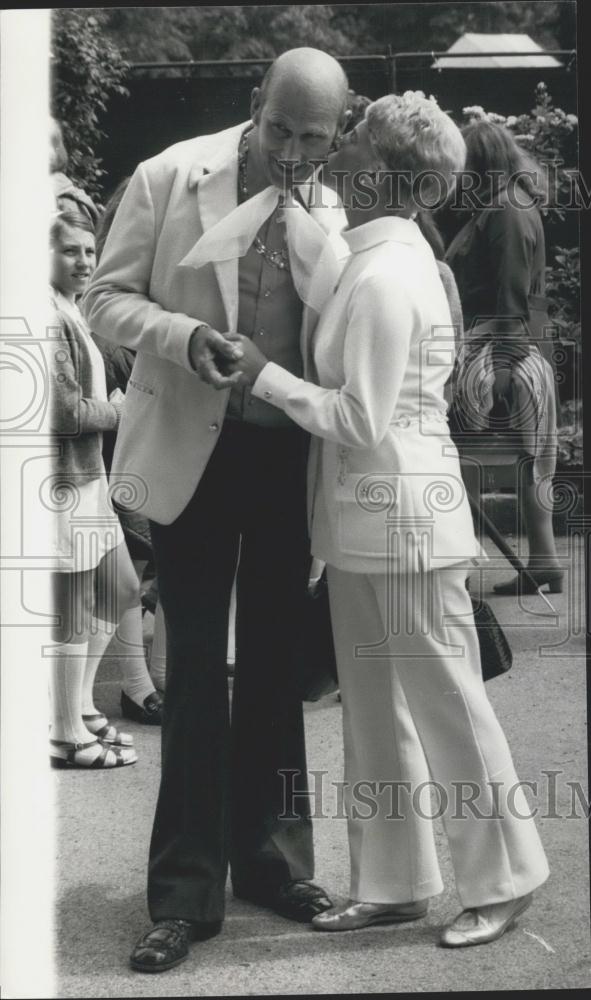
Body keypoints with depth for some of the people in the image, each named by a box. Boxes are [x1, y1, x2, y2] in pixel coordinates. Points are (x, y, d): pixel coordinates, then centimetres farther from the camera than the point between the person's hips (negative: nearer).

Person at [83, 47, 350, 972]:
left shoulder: (328, 213, 2)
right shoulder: (169, 177, -6)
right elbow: (108, 298, -5)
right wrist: (181, 336, -21)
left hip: (290, 453, 3)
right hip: (194, 447, -3)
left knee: (273, 661, 12)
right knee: (198, 667, 0)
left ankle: (271, 859, 27)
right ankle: (186, 893, 8)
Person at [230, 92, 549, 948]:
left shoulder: (385, 277, -18)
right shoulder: (385, 261, 10)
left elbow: (361, 422, -19)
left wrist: (263, 374, -15)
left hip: (406, 522, -9)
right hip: (364, 525, 9)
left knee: (445, 706, 3)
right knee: (375, 713, 14)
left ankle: (504, 879, 18)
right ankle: (392, 884, 25)